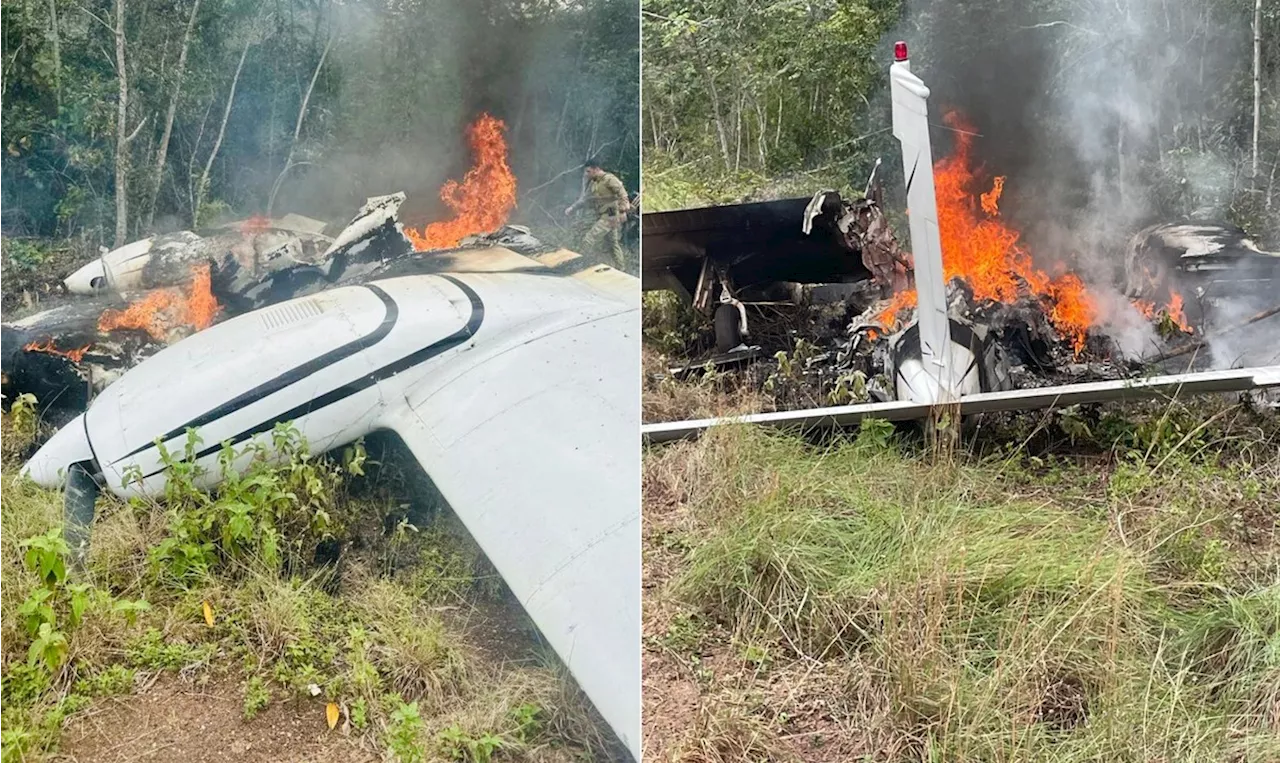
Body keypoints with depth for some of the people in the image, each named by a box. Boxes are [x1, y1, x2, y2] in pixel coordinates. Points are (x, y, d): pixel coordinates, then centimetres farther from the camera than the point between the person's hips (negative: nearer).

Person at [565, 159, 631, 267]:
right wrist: (572, 208, 15)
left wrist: (622, 210, -28)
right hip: (602, 217, 9)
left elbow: (622, 193, -19)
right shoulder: (593, 183, 15)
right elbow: (584, 199, 24)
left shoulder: (609, 179, -11)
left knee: (589, 239, -17)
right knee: (612, 245, 14)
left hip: (609, 216, -9)